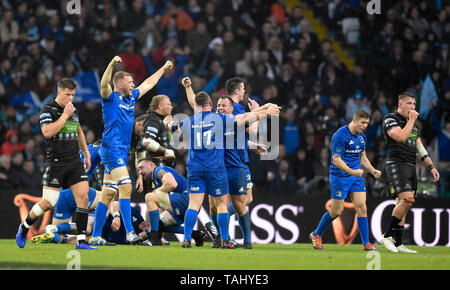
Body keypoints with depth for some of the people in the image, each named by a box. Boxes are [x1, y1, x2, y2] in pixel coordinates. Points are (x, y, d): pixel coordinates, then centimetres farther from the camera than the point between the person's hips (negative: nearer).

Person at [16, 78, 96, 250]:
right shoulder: (47, 110, -8)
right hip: (55, 163, -6)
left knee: (83, 196, -10)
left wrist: (86, 154, 28)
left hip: (74, 162, 6)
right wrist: (65, 115, -20)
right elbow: (47, 132, -24)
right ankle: (24, 227, 21)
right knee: (48, 203, -7)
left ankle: (81, 241, -8)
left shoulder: (73, 110, 13)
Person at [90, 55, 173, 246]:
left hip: (123, 151, 8)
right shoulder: (111, 98, -5)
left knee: (108, 194, 7)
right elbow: (104, 85, -26)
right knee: (125, 187, -18)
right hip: (112, 149, -8)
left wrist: (163, 69, 40)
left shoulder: (131, 97, 17)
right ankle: (129, 233, -23)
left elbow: (148, 84, 32)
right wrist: (112, 64, -40)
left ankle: (95, 236, 7)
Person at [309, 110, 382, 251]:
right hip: (340, 177, -7)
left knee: (362, 208, -5)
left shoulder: (361, 137, 10)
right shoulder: (340, 136, -16)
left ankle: (366, 243, -3)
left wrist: (373, 171, 5)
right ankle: (316, 235, 22)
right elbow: (336, 160, -18)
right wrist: (352, 172, -26)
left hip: (356, 176, 7)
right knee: (337, 211, 0)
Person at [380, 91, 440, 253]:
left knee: (402, 205, 4)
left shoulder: (412, 124, 21)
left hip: (411, 167, 8)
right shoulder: (390, 119, -4)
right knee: (407, 200, -22)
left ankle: (397, 244, 4)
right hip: (396, 165, -8)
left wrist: (432, 166, 17)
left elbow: (420, 148, 25)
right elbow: (401, 137, -21)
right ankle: (387, 236, -15)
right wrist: (411, 120, -11)